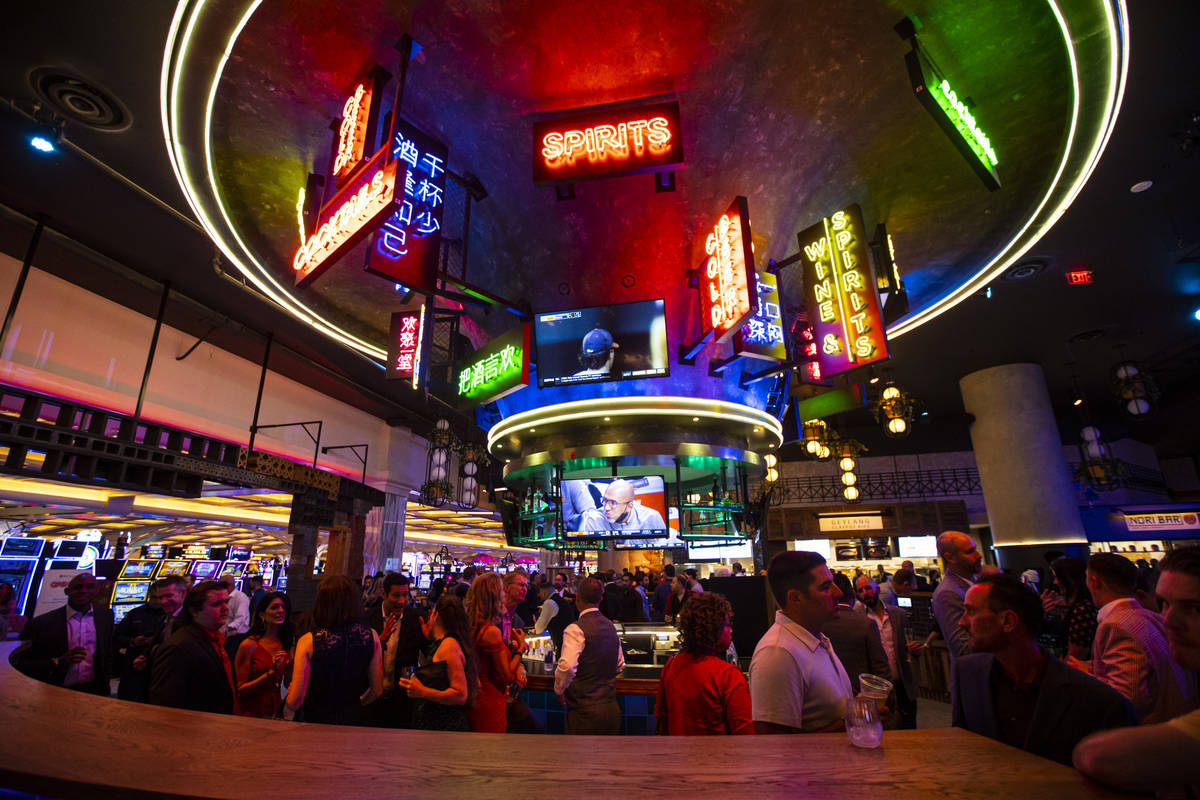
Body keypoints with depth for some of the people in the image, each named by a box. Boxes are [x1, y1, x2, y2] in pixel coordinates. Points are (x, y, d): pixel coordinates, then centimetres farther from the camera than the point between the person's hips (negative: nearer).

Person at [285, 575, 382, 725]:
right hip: (354, 720, 2)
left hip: (316, 720, -2)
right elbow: (377, 690, -1)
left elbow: (294, 703, -12)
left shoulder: (308, 641, -17)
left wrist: (290, 695, 10)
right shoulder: (371, 636, -11)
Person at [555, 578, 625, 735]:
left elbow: (567, 667, -27)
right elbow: (620, 666, 18)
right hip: (612, 709, 7)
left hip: (585, 712, -7)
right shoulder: (610, 626, 8)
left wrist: (559, 689, -9)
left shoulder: (576, 629, -16)